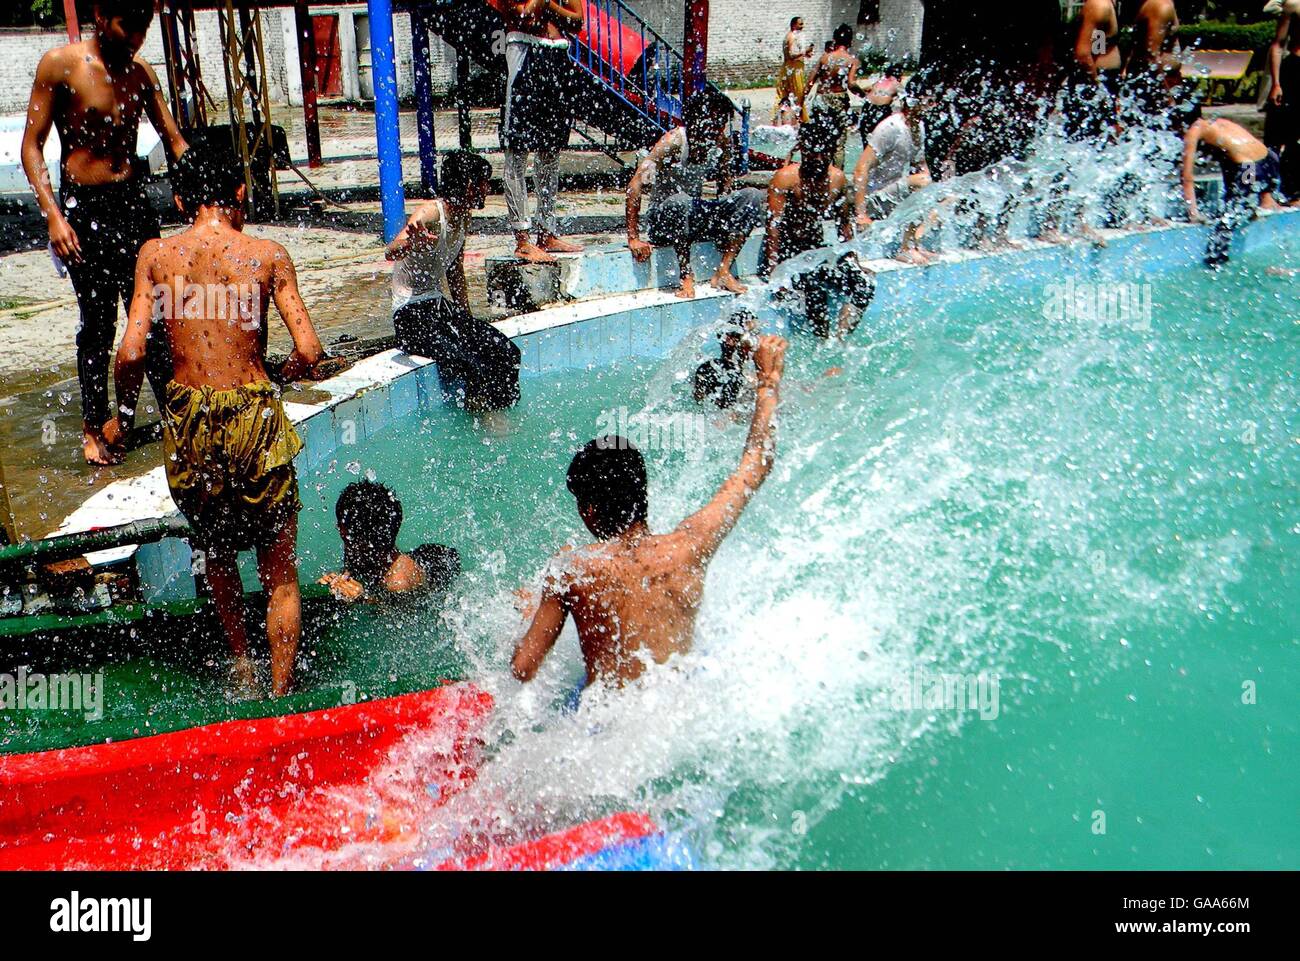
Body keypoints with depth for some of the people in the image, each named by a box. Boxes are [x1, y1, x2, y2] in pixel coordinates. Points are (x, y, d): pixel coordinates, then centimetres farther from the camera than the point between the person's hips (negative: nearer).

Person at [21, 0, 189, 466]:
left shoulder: (141, 72, 7)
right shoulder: (60, 64, -6)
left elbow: (173, 140, 12)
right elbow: (31, 146, -6)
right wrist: (53, 216, -15)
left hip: (134, 202, 4)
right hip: (84, 208, -4)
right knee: (98, 324, 3)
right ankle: (93, 427, 17)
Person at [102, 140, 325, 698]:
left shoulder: (155, 255, 1)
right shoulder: (268, 256, -2)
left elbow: (131, 352, -6)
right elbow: (307, 351, -9)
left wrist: (122, 414, 11)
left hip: (187, 419, 2)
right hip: (255, 415, -2)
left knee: (212, 545, 27)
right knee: (279, 572, 10)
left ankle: (240, 664, 36)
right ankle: (280, 693, 9)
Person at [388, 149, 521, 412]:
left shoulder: (465, 217, 8)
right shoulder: (430, 213, -19)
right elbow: (390, 253, -37)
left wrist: (467, 320, 18)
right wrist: (411, 242, -59)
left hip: (441, 306, 8)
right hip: (411, 315, -8)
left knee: (507, 354, -8)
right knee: (474, 366, -26)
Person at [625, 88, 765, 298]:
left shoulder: (723, 142, -5)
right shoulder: (674, 141, -21)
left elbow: (725, 180, 13)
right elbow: (635, 186, -25)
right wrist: (633, 238, -28)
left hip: (697, 217, 6)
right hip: (664, 221, -6)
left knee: (753, 196, -12)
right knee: (680, 201, -40)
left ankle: (723, 272, -15)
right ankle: (686, 278, -26)